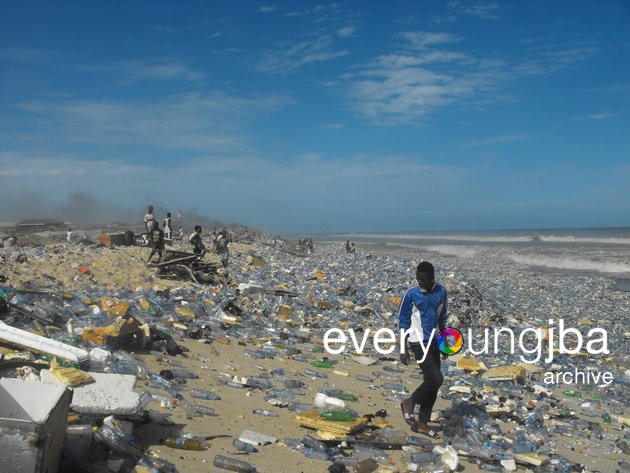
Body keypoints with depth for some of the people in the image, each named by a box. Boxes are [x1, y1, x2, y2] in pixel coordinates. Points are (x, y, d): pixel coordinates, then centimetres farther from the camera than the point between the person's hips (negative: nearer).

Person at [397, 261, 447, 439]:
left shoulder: (441, 291, 4)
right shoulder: (411, 294, -10)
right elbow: (403, 321, -6)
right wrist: (403, 349, -8)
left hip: (434, 341, 6)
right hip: (419, 343, -6)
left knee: (432, 382, 7)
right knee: (436, 379, -14)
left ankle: (422, 423, 18)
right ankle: (409, 403, 10)